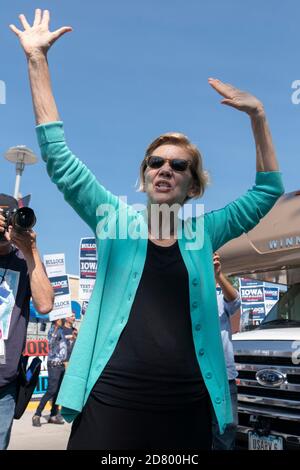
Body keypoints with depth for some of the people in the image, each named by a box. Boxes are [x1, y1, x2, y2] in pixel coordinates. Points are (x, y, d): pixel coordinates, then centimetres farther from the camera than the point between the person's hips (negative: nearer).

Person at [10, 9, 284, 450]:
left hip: (188, 406, 2)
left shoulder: (202, 232, 8)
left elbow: (267, 191, 10)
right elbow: (60, 159, 0)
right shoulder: (116, 218, 4)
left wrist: (257, 116, 1)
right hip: (112, 398, -2)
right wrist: (37, 60, -1)